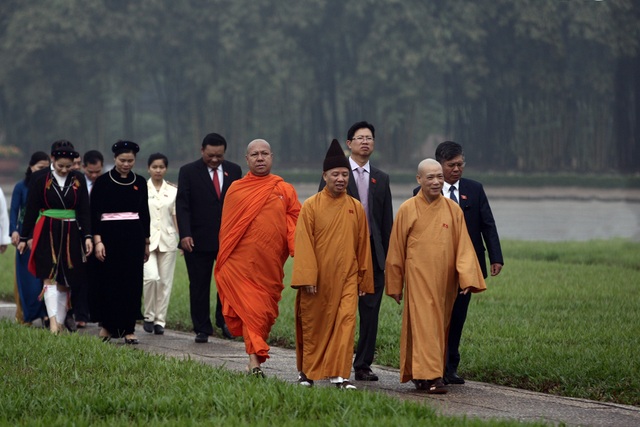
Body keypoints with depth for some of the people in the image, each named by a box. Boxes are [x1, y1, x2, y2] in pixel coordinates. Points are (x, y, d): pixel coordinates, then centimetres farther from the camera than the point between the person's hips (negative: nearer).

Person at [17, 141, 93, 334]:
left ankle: (60, 323, 12)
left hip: (71, 234, 3)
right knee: (50, 278, -15)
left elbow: (84, 210, 6)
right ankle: (53, 321, -25)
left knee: (65, 282, 4)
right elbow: (31, 210, 2)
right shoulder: (40, 178, -1)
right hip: (46, 233, -3)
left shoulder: (78, 179, 5)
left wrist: (87, 236, -4)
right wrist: (24, 237, 4)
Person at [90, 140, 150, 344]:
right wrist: (97, 240, -12)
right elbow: (94, 213, -4)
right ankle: (107, 325, 13)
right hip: (109, 234, -2)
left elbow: (144, 213, 13)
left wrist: (146, 242, 11)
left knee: (132, 282, 0)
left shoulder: (140, 182, 8)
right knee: (108, 281, 0)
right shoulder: (103, 182, -2)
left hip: (133, 236, 3)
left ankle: (128, 328, 3)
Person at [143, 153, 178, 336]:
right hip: (146, 240, -2)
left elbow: (176, 216, 10)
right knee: (151, 277, -18)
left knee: (165, 281, 1)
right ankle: (149, 316, 0)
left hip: (167, 241, 2)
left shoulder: (173, 191, 8)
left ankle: (160, 320, 9)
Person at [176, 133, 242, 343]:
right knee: (199, 286, 3)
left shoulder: (234, 171, 9)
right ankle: (202, 329, 10)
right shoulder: (188, 172, -1)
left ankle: (224, 320, 13)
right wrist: (185, 234, -17)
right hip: (198, 240, -2)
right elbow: (182, 205, -6)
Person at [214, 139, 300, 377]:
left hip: (270, 266, 2)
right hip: (241, 264, -2)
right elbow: (227, 229, 10)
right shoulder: (236, 190, 7)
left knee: (265, 313, 7)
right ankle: (255, 360, -17)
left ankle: (255, 358, 20)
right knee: (251, 310, -12)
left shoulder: (285, 191, 8)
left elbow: (294, 227, 4)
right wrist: (223, 263, 7)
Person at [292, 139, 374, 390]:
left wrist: (364, 279, 11)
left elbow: (363, 246, 10)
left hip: (347, 277, 2)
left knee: (346, 322, -11)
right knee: (313, 324, 8)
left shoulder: (356, 208, 5)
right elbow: (303, 244, -6)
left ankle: (339, 374, -10)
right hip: (317, 279, -2)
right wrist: (306, 277, -13)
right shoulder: (311, 206, -3)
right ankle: (306, 372, 25)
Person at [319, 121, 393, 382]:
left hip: (373, 251, 4)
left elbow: (386, 221, 15)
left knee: (370, 310, 2)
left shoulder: (381, 179, 15)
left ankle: (363, 365, 9)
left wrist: (387, 256, 8)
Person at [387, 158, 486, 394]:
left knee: (440, 327, 8)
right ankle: (431, 376, -17)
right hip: (418, 279, -3)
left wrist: (467, 277, -12)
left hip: (444, 281, 3)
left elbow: (463, 247, 1)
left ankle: (418, 374, 21)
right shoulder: (407, 210, -1)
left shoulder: (453, 210, 4)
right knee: (424, 324, -12)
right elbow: (396, 251, 4)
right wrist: (395, 285, 5)